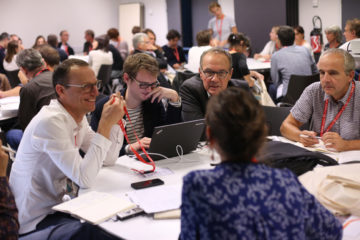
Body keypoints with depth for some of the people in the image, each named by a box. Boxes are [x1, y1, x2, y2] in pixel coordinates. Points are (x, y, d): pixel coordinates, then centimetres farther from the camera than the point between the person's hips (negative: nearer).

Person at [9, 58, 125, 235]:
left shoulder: (77, 116, 1)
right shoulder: (50, 122, -25)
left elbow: (109, 159, 6)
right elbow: (85, 179, -30)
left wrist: (113, 120, -7)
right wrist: (105, 124, -29)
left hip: (58, 205, 8)